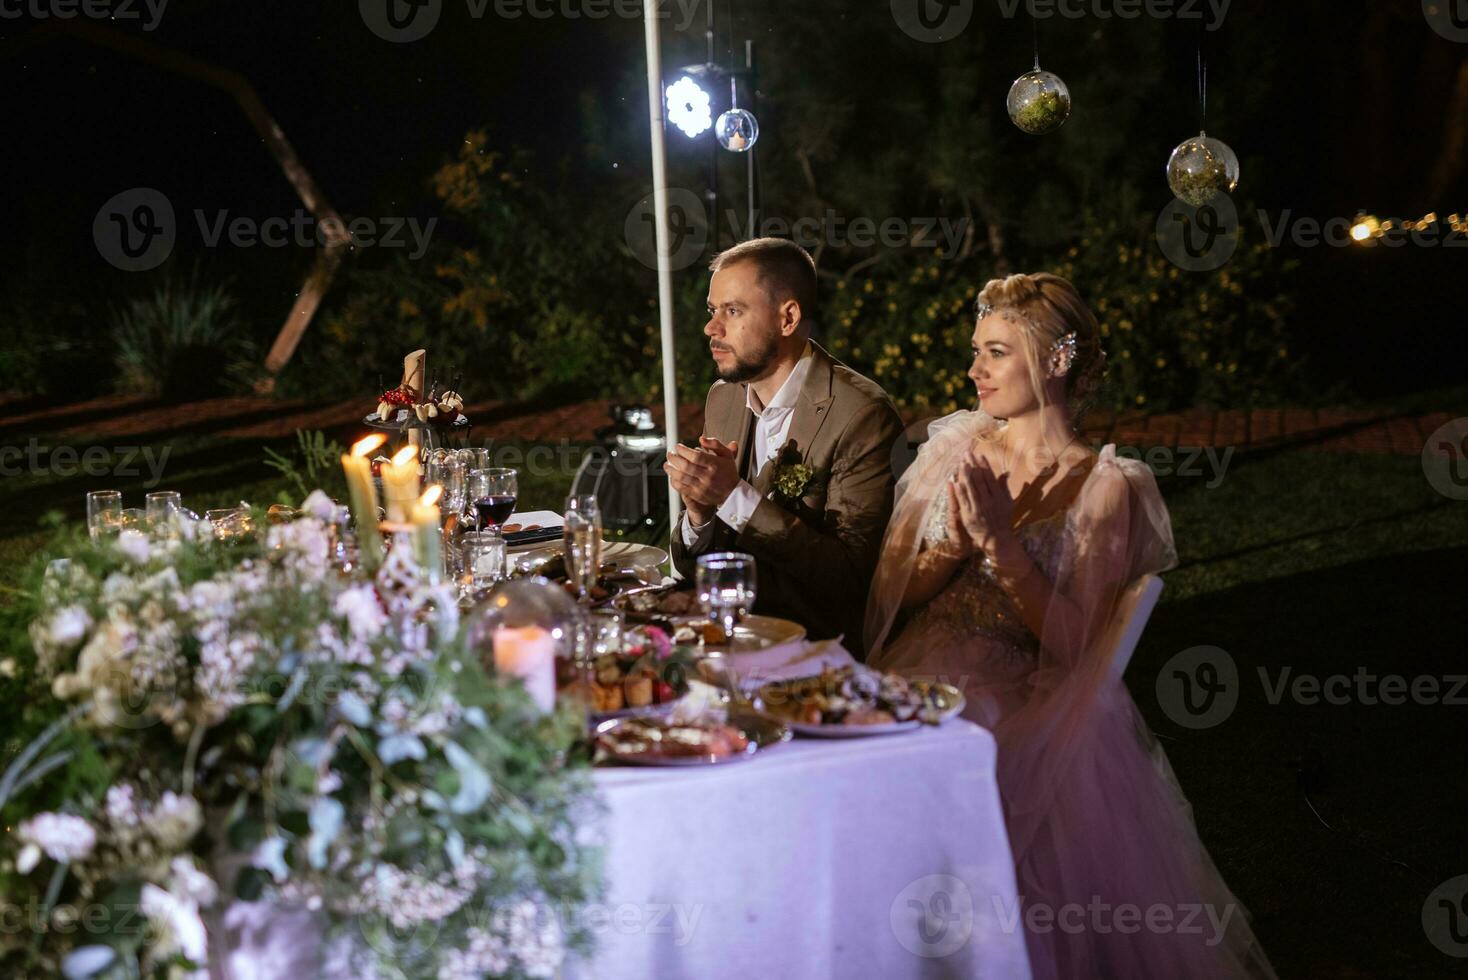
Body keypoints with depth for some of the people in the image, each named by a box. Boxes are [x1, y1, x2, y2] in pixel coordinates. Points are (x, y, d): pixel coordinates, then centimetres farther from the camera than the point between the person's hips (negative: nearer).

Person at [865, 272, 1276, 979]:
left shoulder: (1106, 487, -1)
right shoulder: (952, 450, 11)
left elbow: (1074, 643, -9)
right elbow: (886, 596, 7)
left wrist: (1000, 542, -17)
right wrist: (954, 550, -11)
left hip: (1025, 704, -4)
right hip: (917, 680, 4)